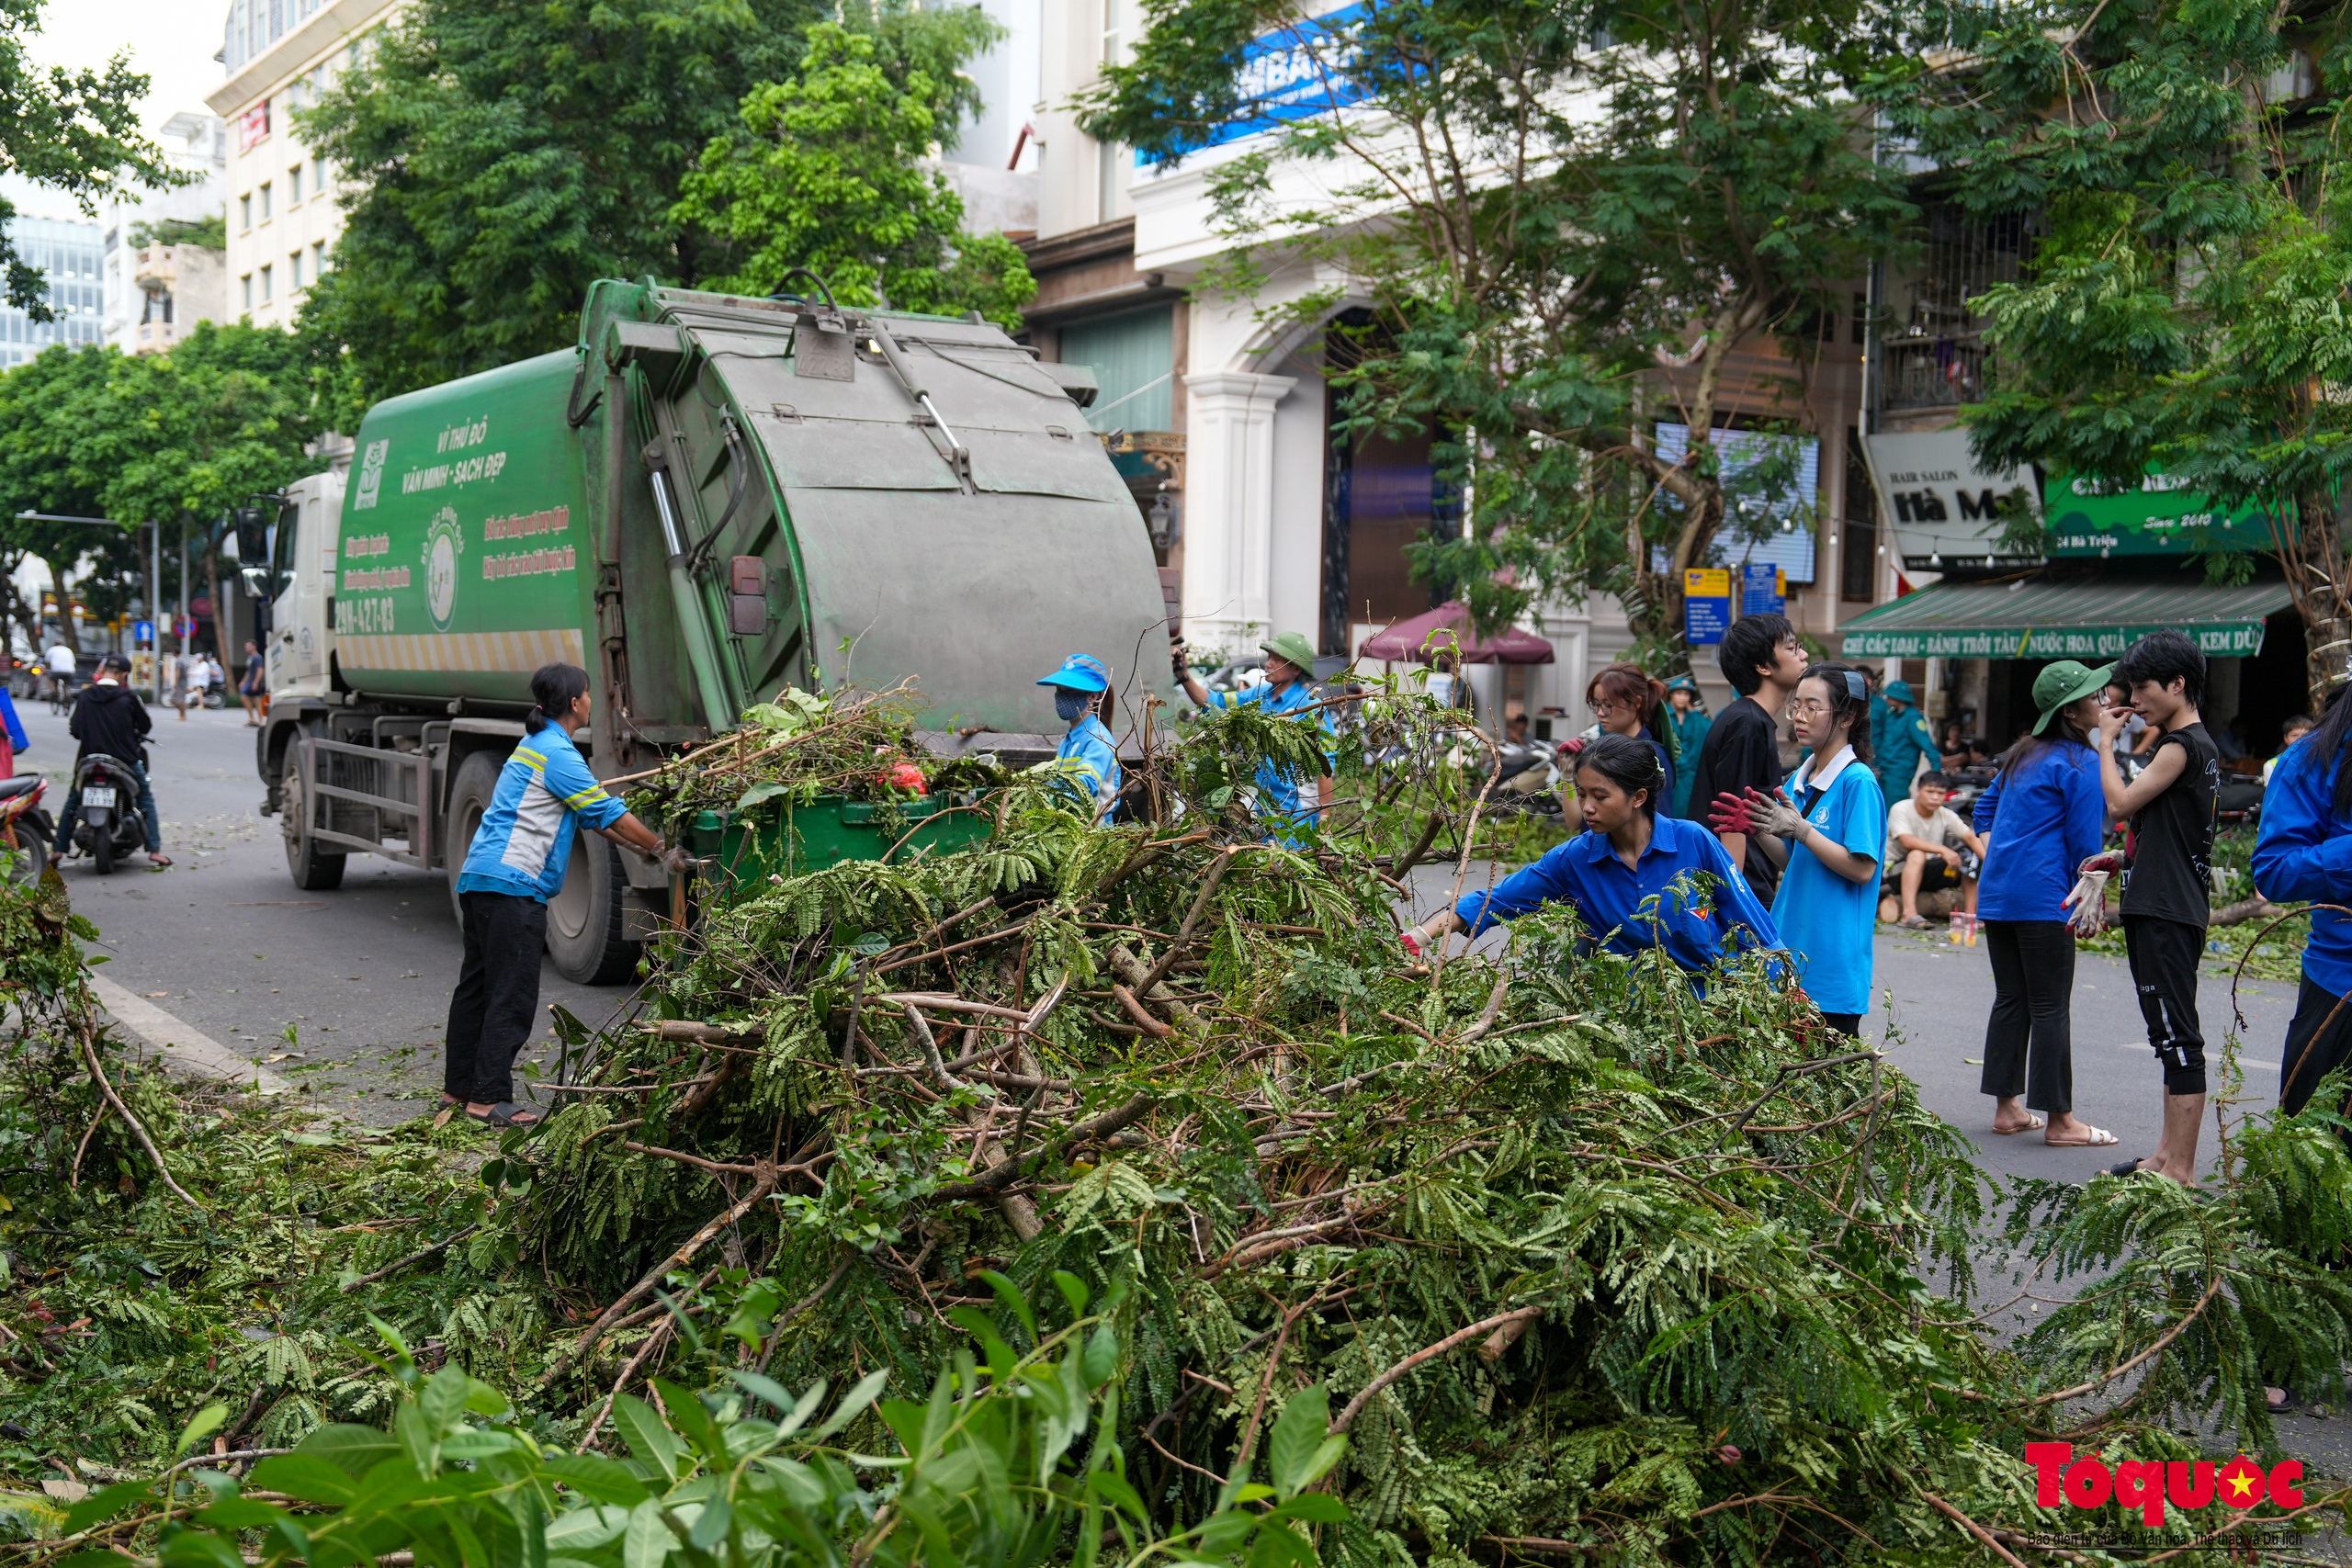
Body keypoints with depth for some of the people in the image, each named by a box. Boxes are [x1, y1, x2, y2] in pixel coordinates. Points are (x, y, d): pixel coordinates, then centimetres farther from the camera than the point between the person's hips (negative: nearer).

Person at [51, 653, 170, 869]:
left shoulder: (84, 696, -3)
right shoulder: (128, 697, -9)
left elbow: (75, 730, 1)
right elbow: (146, 725, 1)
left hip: (89, 759, 2)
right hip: (125, 760, -2)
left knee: (72, 802, 20)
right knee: (146, 800, 12)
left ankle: (58, 849, 17)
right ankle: (154, 850, 2)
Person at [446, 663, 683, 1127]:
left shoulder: (538, 746, 21)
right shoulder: (557, 754, -12)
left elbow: (596, 816, 24)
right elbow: (609, 813, -9)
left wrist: (645, 848, 22)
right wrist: (662, 850, 1)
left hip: (480, 880, 11)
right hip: (511, 884, -11)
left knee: (477, 986, 16)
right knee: (512, 996, -8)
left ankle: (459, 1085, 24)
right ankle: (489, 1098, -6)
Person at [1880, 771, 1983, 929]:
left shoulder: (1947, 815, 0)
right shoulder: (1901, 809, -15)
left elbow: (1970, 837, -13)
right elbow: (1907, 841, -31)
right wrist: (1943, 850, -40)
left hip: (1929, 872, 5)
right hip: (1899, 871, -5)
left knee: (1970, 858, -10)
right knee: (1917, 854, -36)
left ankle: (1969, 913, -7)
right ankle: (1909, 913, -46)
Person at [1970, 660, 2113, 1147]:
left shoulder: (2022, 754, 16)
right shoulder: (2081, 764, -8)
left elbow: (1984, 809, 24)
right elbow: (2085, 842, -10)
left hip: (1995, 893, 8)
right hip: (2044, 897, -8)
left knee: (2010, 999, 12)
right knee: (2051, 1007, -3)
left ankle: (2007, 1106, 16)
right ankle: (2059, 1119, 1)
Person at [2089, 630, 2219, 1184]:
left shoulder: (2183, 746, -13)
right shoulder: (2197, 745, 18)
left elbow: (2120, 802, -15)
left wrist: (2106, 742, -4)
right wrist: (2125, 860, 12)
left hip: (2168, 914, -11)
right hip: (2163, 908, 11)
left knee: (2178, 1036, -9)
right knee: (2171, 1037, 15)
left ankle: (2180, 1171, -8)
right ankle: (2167, 1156, 23)